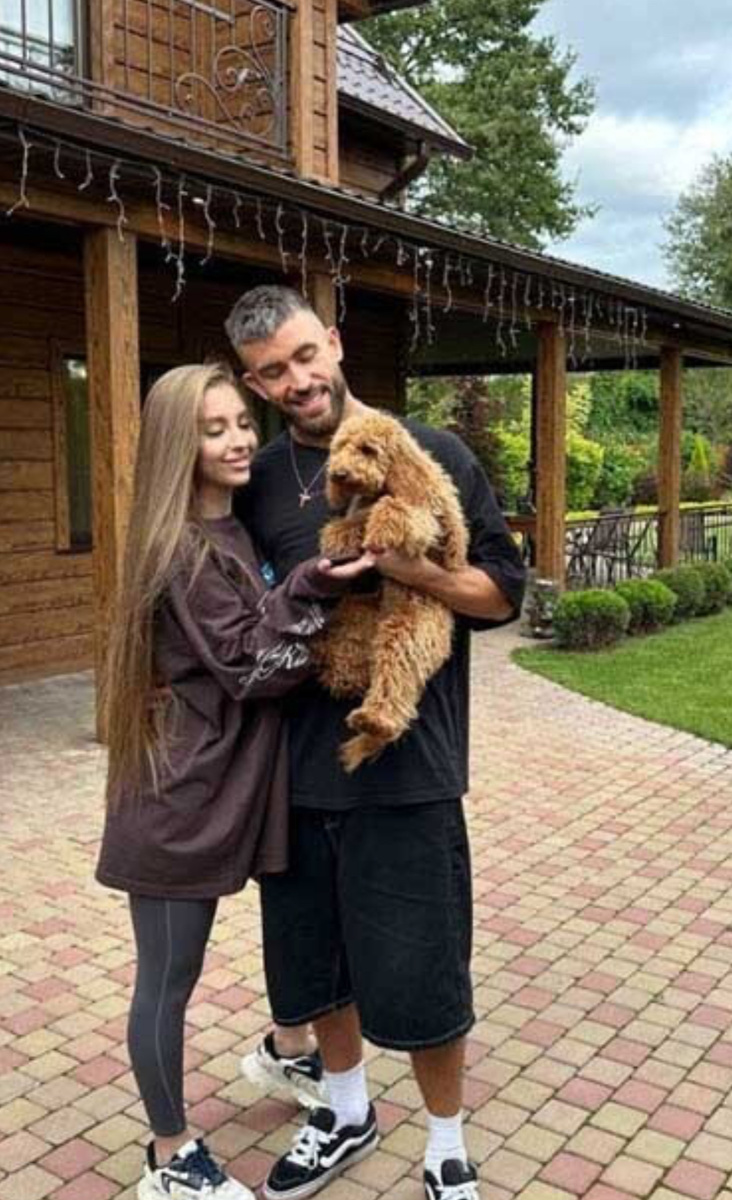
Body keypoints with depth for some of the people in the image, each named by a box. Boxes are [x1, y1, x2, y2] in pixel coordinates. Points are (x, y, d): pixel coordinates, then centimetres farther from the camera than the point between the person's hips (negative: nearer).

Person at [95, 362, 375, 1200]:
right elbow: (251, 667, -21)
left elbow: (265, 647, 20)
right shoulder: (181, 552, -19)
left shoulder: (236, 531, 9)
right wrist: (313, 589, -29)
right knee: (167, 983, 8)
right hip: (179, 799, -8)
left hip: (220, 789, 8)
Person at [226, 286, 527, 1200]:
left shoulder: (432, 454, -5)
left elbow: (502, 594, -5)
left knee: (418, 973, 6)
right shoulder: (259, 482, 5)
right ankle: (347, 1113, 44)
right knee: (313, 957, 18)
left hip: (406, 765, -4)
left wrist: (404, 565, -19)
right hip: (296, 761, 4)